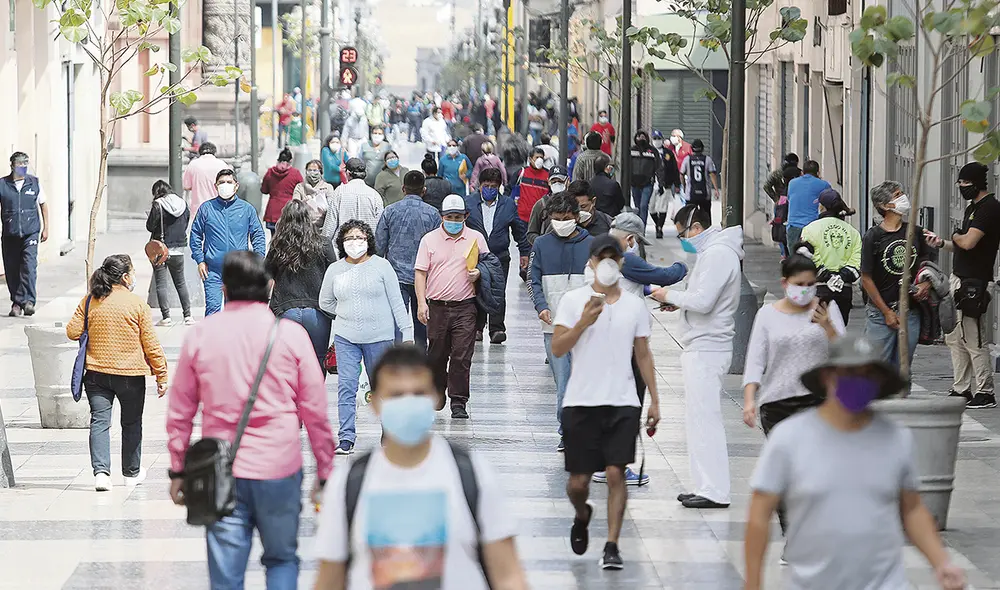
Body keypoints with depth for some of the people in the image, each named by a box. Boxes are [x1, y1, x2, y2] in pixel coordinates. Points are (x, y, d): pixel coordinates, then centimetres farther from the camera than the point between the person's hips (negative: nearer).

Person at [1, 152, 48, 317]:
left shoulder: (34, 183, 5)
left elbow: (43, 205, 14)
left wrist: (45, 228, 11)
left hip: (30, 233, -1)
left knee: (29, 266, -14)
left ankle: (28, 300, -15)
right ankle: (16, 302, 14)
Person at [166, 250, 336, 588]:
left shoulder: (200, 336, 2)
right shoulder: (291, 334, -3)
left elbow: (179, 413, 7)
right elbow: (315, 410, -1)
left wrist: (177, 471, 16)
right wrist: (325, 472, 8)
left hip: (221, 472, 1)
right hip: (279, 468, -1)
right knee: (282, 559, 17)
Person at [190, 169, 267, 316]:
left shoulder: (247, 209, 6)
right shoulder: (207, 208, 4)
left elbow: (258, 235, 10)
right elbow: (196, 234, 9)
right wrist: (200, 260, 1)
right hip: (213, 269, -1)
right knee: (213, 307, -11)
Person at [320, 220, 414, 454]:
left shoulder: (381, 266, -2)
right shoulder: (334, 270, 5)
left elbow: (397, 302, -1)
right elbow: (325, 302, 19)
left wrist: (407, 334, -5)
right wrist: (348, 315, 8)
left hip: (378, 337, -2)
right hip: (346, 338, 2)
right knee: (346, 387, -8)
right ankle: (346, 438, -8)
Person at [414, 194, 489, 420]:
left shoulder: (476, 238, 8)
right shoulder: (429, 240, 6)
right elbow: (420, 272, 3)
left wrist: (479, 274, -7)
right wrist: (421, 303, -7)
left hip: (465, 307, -1)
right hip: (437, 306, 1)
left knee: (462, 356, -7)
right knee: (436, 355, 9)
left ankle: (459, 403, -2)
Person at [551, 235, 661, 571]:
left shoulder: (635, 306, 8)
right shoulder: (573, 301, 1)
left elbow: (643, 355, 14)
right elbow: (557, 349, -5)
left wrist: (654, 400, 9)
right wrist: (584, 322, -19)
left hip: (622, 403, 1)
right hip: (581, 402, -1)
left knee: (616, 472, -11)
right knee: (578, 480, 3)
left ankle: (612, 547, -4)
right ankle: (582, 516, 37)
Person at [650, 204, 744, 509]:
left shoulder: (717, 254, -15)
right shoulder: (714, 251, 18)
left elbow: (703, 301, -22)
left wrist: (671, 295, -7)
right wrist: (678, 301, 8)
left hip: (706, 349, -11)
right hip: (703, 346, 11)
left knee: (704, 418, -9)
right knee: (699, 418, 13)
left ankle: (714, 491, -8)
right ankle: (707, 487, 16)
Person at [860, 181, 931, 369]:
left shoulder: (915, 232, 6)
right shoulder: (872, 237, -7)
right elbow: (866, 278, -6)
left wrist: (926, 284, -1)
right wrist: (887, 312, -8)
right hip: (881, 313, -4)